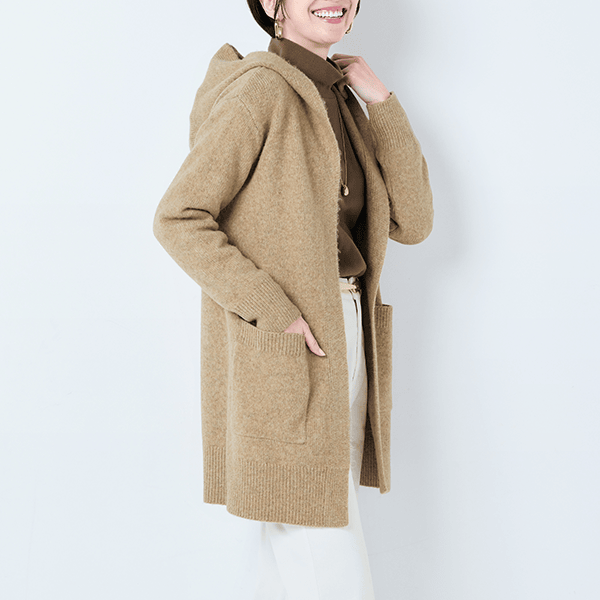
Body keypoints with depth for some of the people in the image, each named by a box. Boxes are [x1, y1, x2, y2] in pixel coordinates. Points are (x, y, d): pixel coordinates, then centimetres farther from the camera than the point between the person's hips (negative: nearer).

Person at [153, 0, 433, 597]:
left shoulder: (341, 101, 14)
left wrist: (382, 101, 3)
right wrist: (276, 312, -20)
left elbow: (411, 223, 8)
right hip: (282, 349, -8)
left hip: (343, 340, 8)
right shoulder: (260, 89, -10)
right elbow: (178, 219, -16)